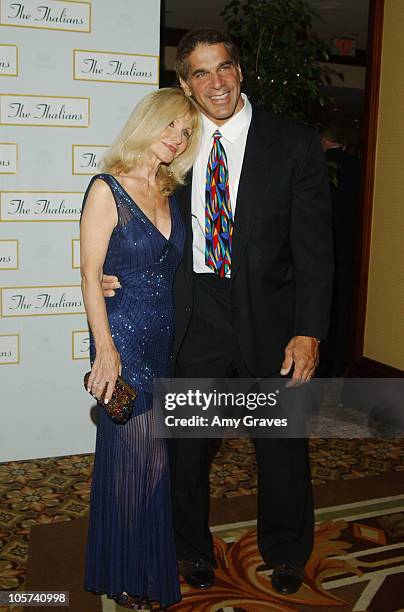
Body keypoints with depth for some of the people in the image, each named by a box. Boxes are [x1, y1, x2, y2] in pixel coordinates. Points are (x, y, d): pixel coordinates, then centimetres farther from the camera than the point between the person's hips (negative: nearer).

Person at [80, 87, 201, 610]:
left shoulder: (169, 194, 10)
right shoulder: (107, 190, -9)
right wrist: (105, 351, -17)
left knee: (157, 454, 14)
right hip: (124, 338, -6)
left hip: (168, 340, 6)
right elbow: (91, 275, -12)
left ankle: (153, 563, 33)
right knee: (134, 454, 2)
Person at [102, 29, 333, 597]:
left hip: (268, 314, -1)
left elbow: (314, 247, -8)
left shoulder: (295, 145, -6)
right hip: (195, 311, 2)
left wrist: (308, 331, -15)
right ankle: (193, 548, 40)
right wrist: (116, 269, -8)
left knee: (281, 443, 14)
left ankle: (286, 551, 41)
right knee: (186, 439, 14)